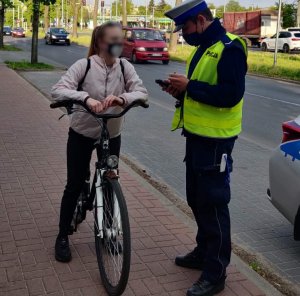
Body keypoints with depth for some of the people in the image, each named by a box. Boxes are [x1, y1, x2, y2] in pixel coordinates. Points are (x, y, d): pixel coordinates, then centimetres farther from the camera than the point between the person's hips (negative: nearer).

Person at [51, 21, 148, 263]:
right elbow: (58, 90, -27)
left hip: (112, 135, 3)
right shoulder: (84, 65, -17)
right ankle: (63, 236, 20)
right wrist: (86, 97, -44)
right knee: (75, 185, 4)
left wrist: (122, 99, -38)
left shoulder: (125, 67, -8)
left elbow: (142, 92, -17)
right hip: (82, 134, -3)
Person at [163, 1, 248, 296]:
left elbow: (230, 95, -26)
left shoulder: (229, 48, -16)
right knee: (197, 199, 18)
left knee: (213, 204, -3)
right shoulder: (202, 47, 14)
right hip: (196, 135, 10)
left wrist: (189, 86, -22)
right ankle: (204, 252, 36)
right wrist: (181, 90, 1)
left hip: (215, 140, -10)